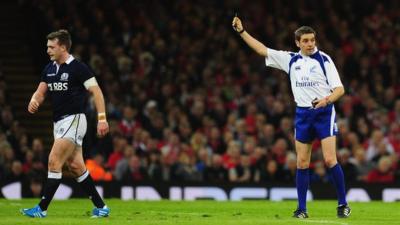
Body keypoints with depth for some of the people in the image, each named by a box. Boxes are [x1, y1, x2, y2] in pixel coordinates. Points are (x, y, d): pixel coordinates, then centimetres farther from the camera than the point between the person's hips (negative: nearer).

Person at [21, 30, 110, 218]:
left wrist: (102, 118, -20)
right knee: (75, 166, 8)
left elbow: (96, 91, -13)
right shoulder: (49, 69, 11)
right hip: (59, 122, 8)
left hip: (73, 119, -8)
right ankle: (100, 207, 14)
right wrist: (34, 102, -11)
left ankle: (42, 209, -11)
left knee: (54, 161, -13)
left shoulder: (78, 68, -11)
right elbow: (40, 92, 14)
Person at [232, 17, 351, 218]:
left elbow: (339, 88, -8)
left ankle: (343, 204, -2)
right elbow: (262, 50, 12)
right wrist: (242, 31, 9)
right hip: (302, 113, 4)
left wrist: (327, 99, -28)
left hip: (324, 112, -4)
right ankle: (301, 208, 8)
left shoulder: (324, 59, -5)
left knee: (330, 160, -12)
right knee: (302, 163, 3)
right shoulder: (290, 59, 8)